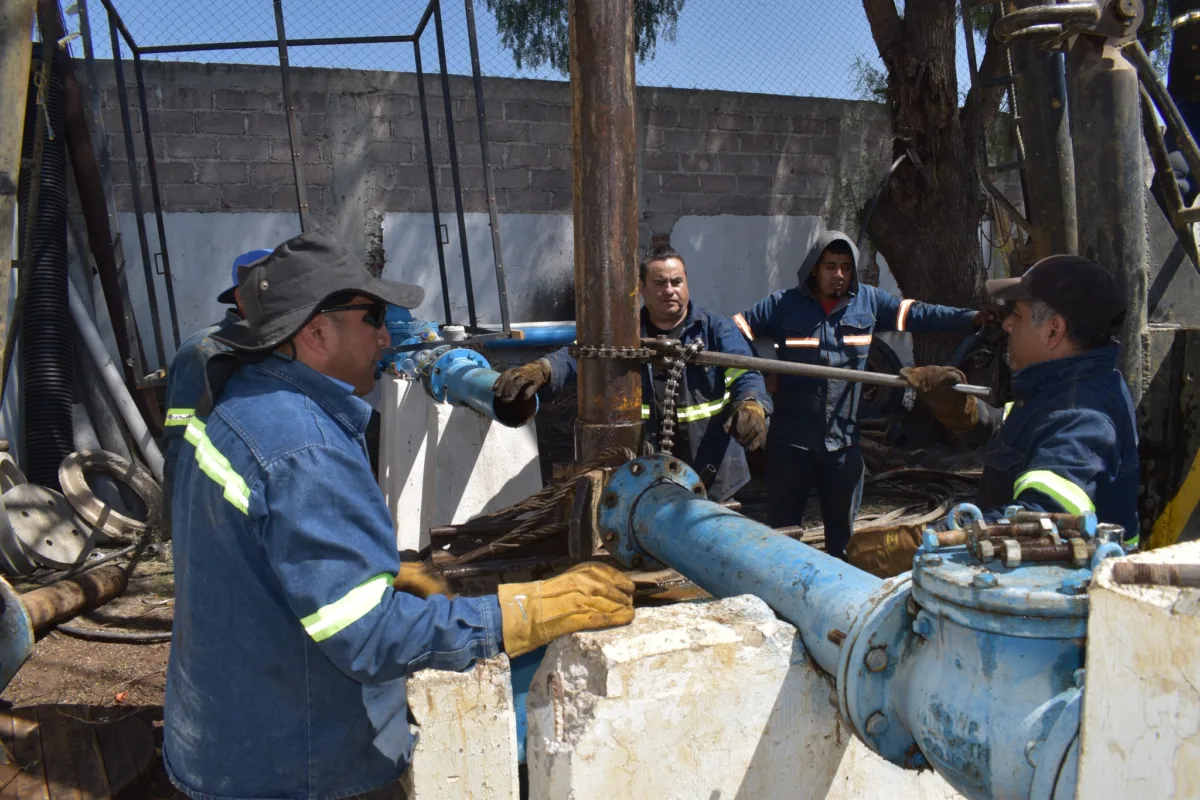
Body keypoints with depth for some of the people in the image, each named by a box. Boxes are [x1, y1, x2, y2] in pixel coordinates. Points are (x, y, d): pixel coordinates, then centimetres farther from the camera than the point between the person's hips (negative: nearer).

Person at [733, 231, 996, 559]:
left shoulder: (869, 301, 4)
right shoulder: (783, 305, -4)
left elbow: (919, 314, 4)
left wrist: (975, 317, -4)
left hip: (843, 443, 3)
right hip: (790, 442, -2)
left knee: (843, 535, 17)